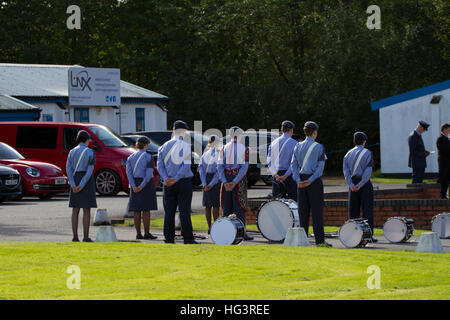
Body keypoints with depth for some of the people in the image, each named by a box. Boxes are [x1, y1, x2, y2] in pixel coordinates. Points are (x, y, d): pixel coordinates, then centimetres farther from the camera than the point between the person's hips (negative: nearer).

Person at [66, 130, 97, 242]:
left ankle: (75, 237, 4)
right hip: (87, 181, -4)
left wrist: (73, 185, -9)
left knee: (75, 210, 7)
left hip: (75, 179, 4)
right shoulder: (90, 152, -7)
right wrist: (82, 185, -15)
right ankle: (86, 237, -6)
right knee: (87, 210, -2)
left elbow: (68, 168, -3)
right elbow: (90, 170, -15)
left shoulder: (72, 152, 5)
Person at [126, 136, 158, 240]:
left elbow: (128, 172, -3)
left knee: (137, 210, 5)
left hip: (135, 185, 5)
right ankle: (147, 233, -5)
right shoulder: (148, 156, -8)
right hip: (146, 184, -5)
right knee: (146, 210, -4)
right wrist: (142, 186, -15)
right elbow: (149, 173, -16)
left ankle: (138, 234, 5)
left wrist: (133, 186, -9)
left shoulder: (131, 157, 7)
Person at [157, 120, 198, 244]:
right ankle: (188, 239, -3)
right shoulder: (186, 146, -6)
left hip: (168, 184, 4)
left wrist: (166, 178, -8)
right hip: (184, 182, -3)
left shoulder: (164, 147, 8)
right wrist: (175, 179, -12)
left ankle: (169, 239, 5)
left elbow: (160, 165, 1)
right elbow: (186, 165, -14)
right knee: (184, 212, -2)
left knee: (169, 212, 6)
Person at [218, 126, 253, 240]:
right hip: (238, 177, -3)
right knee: (240, 206, -2)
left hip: (226, 178, 3)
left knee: (226, 206, 8)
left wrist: (225, 182, -6)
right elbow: (244, 167, -12)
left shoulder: (224, 148, 5)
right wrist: (235, 182, -13)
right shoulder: (244, 149, -4)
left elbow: (219, 166, -1)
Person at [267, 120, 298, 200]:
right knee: (292, 200, -3)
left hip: (277, 175, 5)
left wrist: (274, 174, -4)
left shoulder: (274, 143, 9)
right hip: (290, 175, -5)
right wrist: (286, 175, -16)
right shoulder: (294, 143, -5)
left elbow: (269, 160, 4)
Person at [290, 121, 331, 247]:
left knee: (303, 210, 9)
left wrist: (298, 180, -3)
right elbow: (320, 166, -12)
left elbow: (293, 164, 3)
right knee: (317, 211, -4)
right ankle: (320, 240, -7)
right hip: (315, 182, -5)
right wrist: (311, 180, -12)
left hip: (301, 180, 5)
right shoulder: (319, 147, -6)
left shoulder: (298, 146, 7)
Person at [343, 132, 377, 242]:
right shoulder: (367, 153, -4)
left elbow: (346, 171, 1)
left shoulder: (348, 154, 10)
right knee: (367, 209, -3)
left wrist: (351, 185, -7)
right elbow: (368, 171, -13)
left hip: (352, 183, 4)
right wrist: (360, 185, -14)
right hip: (365, 183, -4)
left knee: (353, 209, 8)